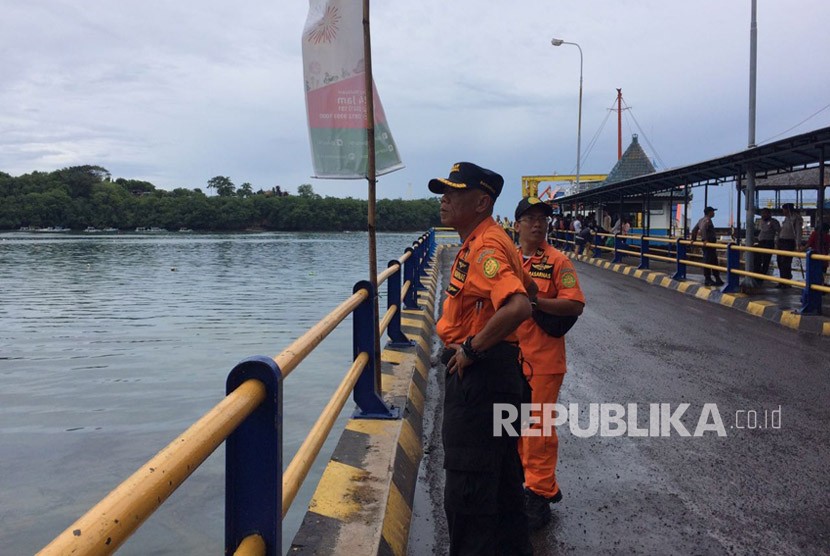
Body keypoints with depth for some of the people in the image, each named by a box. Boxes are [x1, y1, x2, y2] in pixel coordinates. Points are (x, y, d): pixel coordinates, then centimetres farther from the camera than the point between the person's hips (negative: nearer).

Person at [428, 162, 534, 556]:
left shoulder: (485, 246, -19)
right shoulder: (482, 241, 13)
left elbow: (518, 306, -35)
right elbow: (526, 286, 27)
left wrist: (472, 348, -24)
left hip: (479, 372, -11)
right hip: (488, 371, 11)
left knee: (466, 483, -2)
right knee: (501, 474, 22)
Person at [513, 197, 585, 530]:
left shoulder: (557, 261, -6)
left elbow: (575, 305, -15)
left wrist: (534, 300, -23)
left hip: (543, 358, -5)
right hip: (509, 355, 6)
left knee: (539, 426, 1)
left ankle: (540, 493, 15)